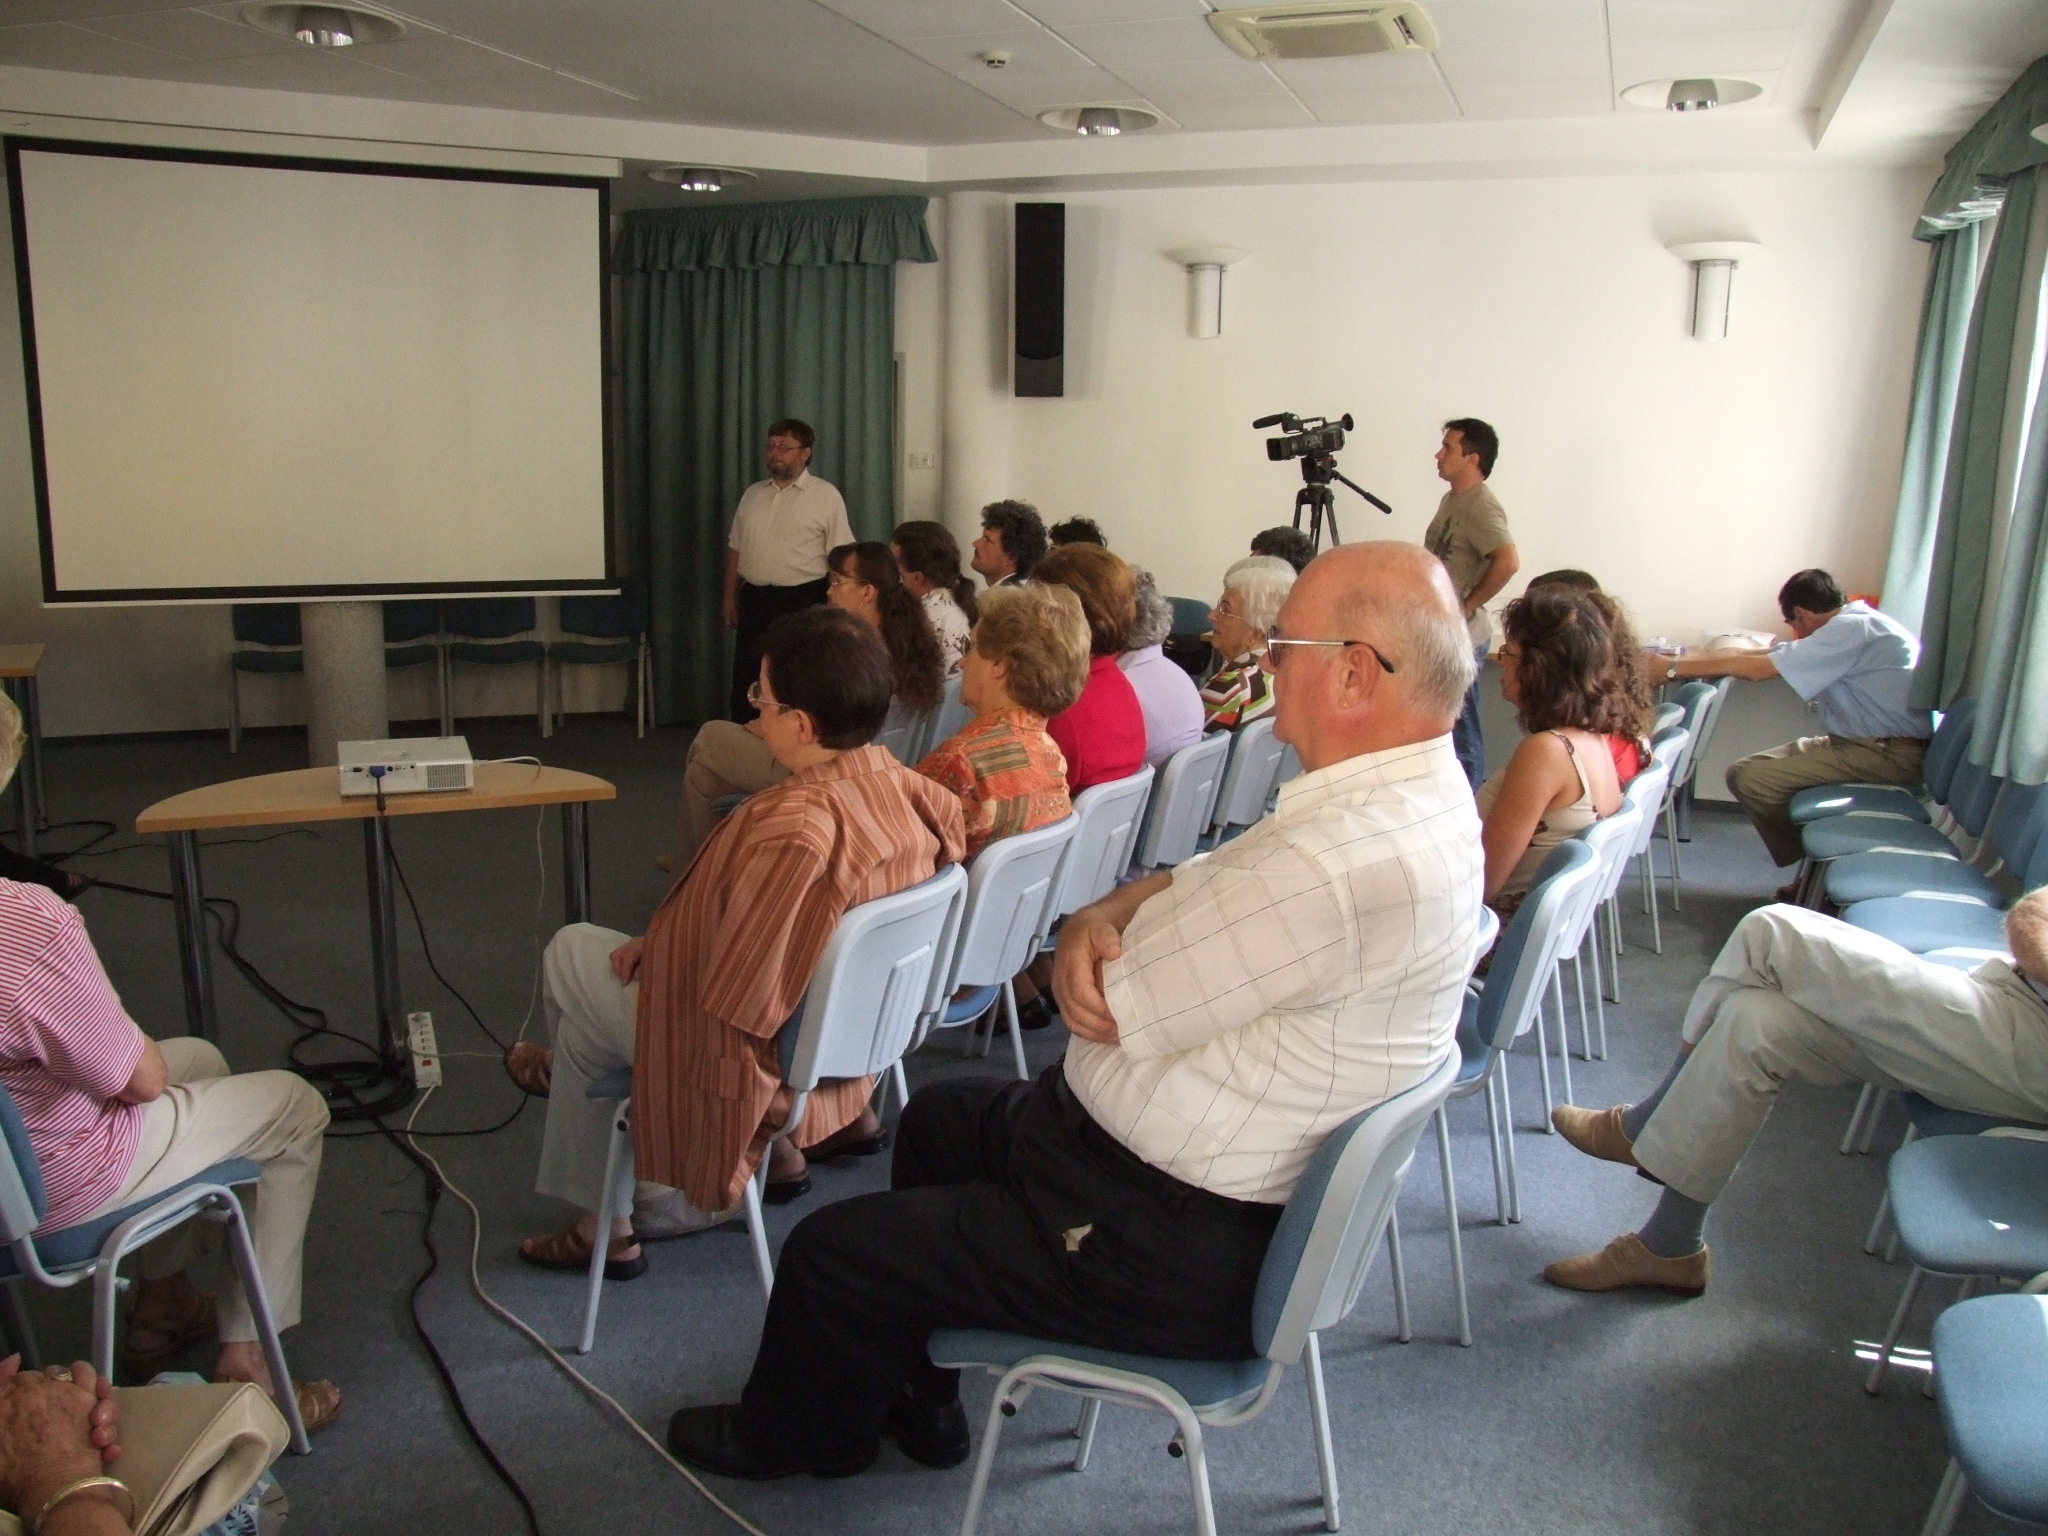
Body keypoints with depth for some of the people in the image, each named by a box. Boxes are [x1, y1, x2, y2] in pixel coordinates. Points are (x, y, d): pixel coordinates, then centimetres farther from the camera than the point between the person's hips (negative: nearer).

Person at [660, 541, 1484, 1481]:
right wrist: (1101, 920, -17)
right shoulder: (1416, 793, 1)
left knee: (829, 1253, 2)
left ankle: (792, 1435, 36)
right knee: (937, 1116, 28)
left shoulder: (1346, 859, -34)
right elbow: (1189, 890, 5)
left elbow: (1117, 1012, -26)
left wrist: (1088, 938, -4)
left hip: (1174, 1250, -10)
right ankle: (919, 1402, 44)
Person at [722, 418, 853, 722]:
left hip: (802, 602, -5)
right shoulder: (752, 494, 12)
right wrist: (730, 597, 12)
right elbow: (735, 549, 16)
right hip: (754, 600, 5)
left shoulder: (826, 495, -3)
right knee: (746, 682, 8)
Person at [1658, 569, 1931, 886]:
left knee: (1752, 780, -17)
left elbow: (1759, 668, -19)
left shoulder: (1855, 629, -17)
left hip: (1888, 754, -10)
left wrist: (1674, 667, -14)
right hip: (1863, 744, 10)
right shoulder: (1853, 625, 14)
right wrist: (1686, 661, 5)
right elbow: (1764, 655, 12)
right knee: (1743, 772, 5)